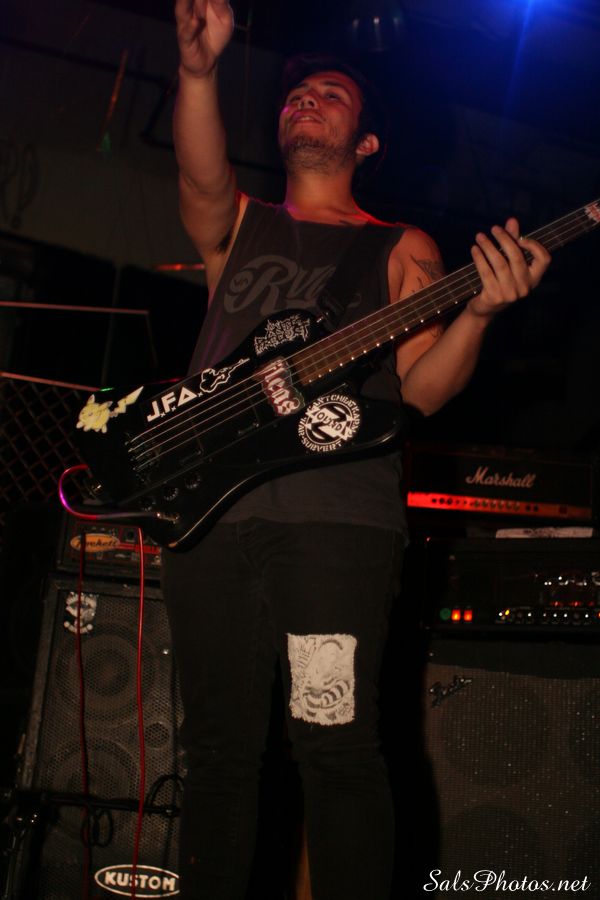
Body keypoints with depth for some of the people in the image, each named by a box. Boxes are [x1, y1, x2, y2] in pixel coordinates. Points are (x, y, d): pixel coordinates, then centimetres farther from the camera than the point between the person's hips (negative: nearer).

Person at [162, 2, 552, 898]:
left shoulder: (401, 250, 16)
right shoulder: (234, 225, 22)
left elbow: (421, 389, 5)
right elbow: (201, 176, -3)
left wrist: (478, 312, -14)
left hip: (337, 507, -2)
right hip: (209, 500, 3)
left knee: (337, 743, -9)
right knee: (220, 746, 6)